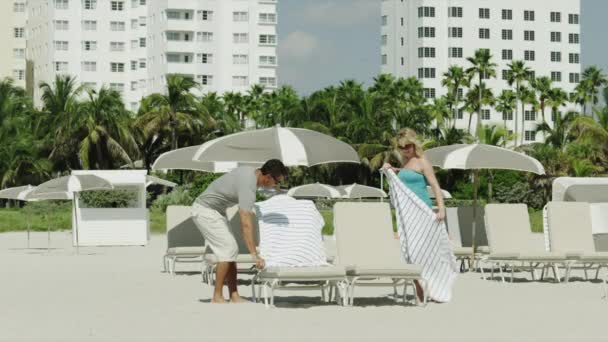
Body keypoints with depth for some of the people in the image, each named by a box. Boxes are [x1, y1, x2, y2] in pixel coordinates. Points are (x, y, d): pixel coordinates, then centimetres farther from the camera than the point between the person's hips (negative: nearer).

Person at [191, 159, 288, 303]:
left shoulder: (251, 171, 0)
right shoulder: (248, 186, -30)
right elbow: (246, 224, -37)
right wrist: (254, 254, -39)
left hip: (215, 210, 10)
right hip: (205, 210, -10)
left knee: (231, 249, 4)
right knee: (228, 249, -15)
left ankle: (234, 297, 1)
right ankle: (217, 297, -11)